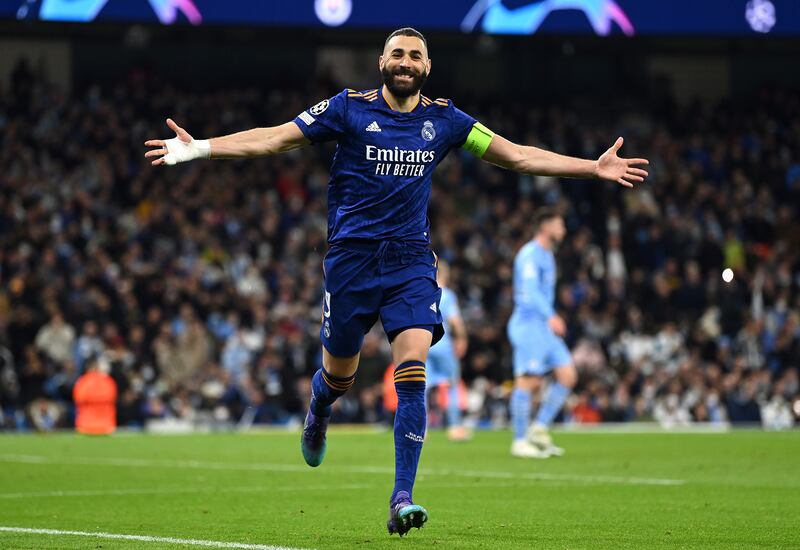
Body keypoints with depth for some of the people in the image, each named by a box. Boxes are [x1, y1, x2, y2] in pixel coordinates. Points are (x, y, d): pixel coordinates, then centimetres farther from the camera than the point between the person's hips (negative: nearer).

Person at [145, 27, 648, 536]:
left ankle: (402, 500, -17)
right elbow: (274, 139, -3)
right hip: (351, 258, -1)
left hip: (412, 261, 1)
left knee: (412, 372, -16)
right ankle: (317, 416, 48)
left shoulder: (443, 119, 6)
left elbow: (517, 155, 10)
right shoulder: (349, 108, -1)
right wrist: (199, 148, -13)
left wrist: (594, 168, 5)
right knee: (339, 376, 8)